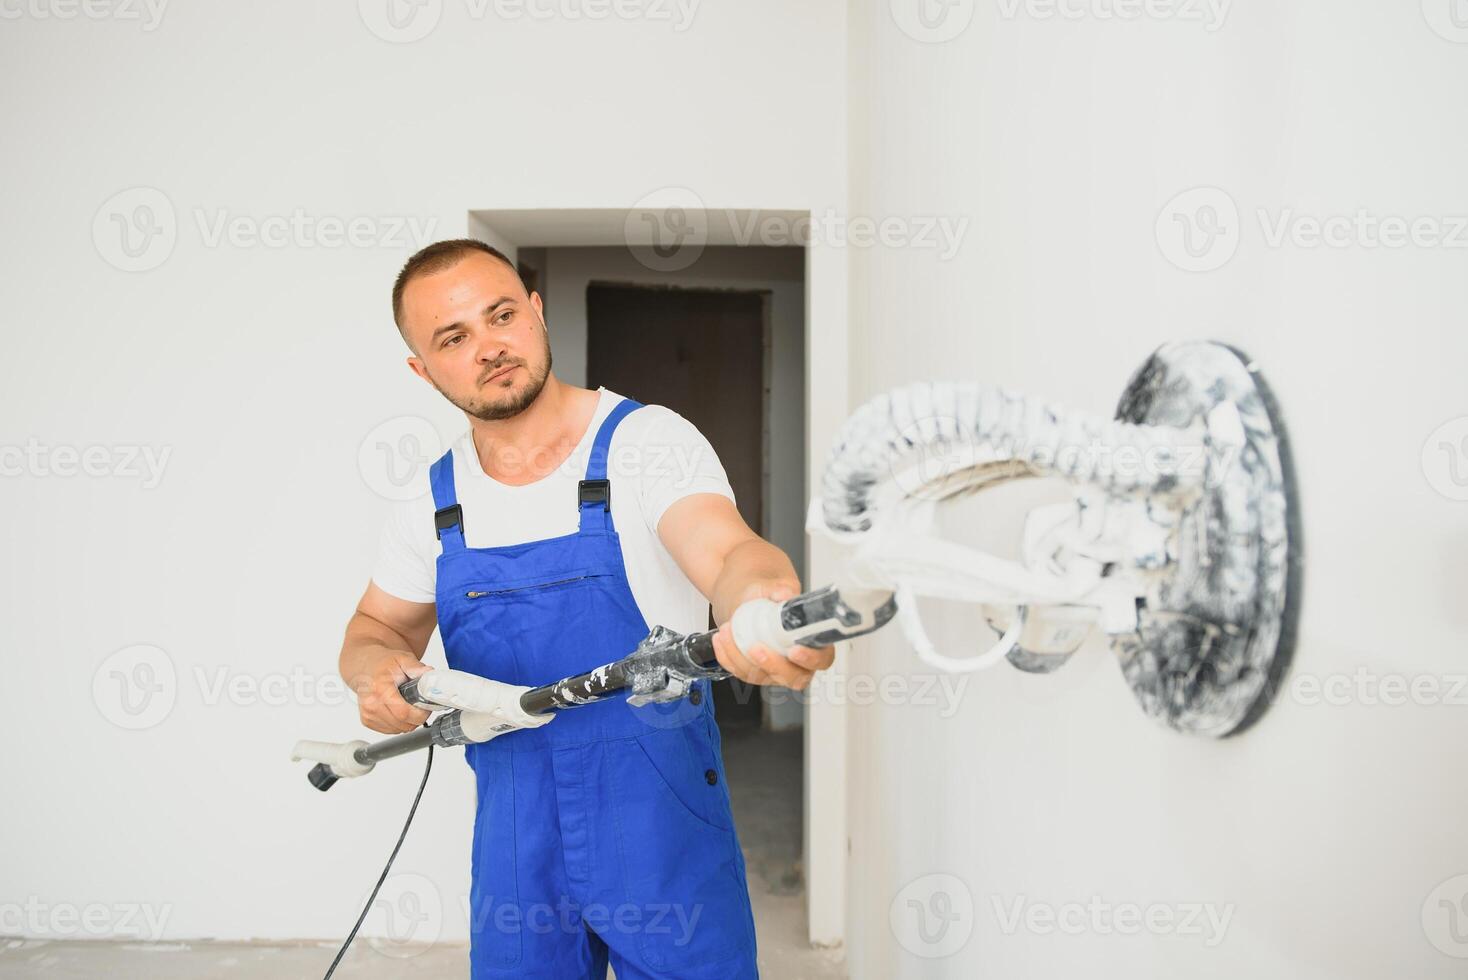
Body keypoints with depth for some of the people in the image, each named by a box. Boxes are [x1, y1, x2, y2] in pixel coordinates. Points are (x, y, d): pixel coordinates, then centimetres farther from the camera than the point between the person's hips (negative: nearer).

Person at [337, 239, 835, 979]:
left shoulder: (647, 440, -10)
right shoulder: (431, 501, 4)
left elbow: (729, 552, -28)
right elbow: (375, 627, 18)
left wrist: (762, 603, -52)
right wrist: (377, 667, -7)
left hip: (664, 833, -4)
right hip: (513, 845, 4)